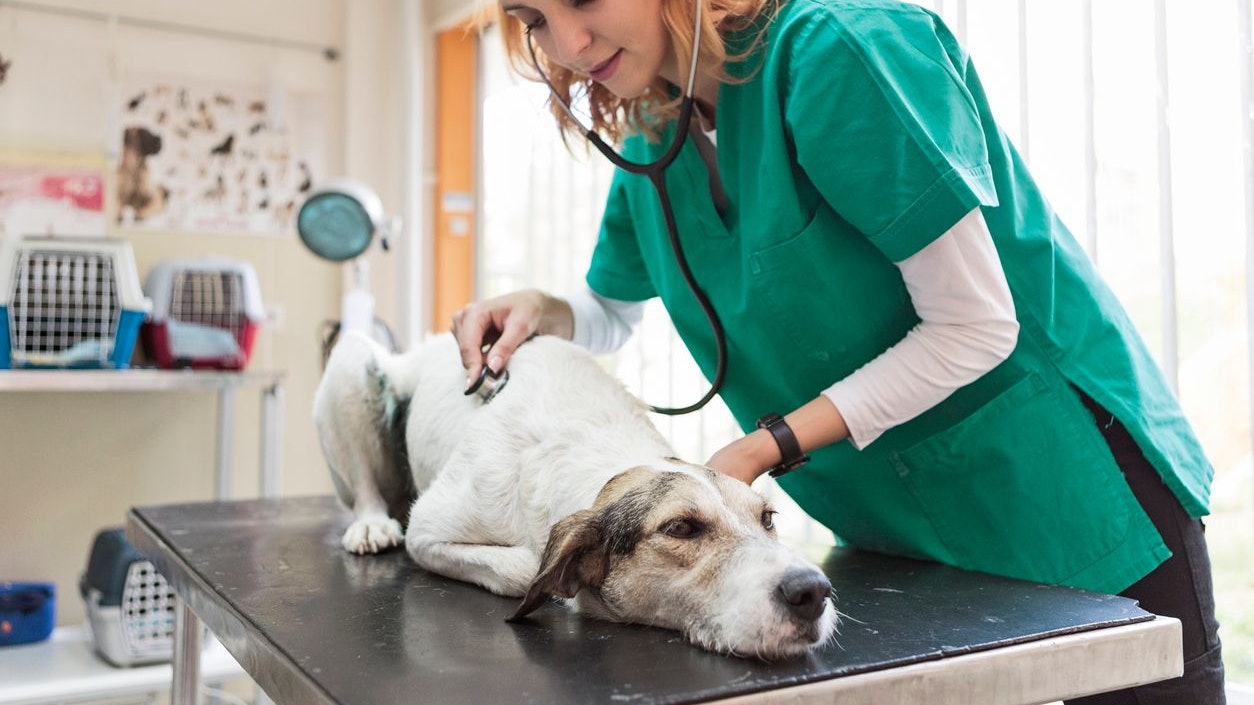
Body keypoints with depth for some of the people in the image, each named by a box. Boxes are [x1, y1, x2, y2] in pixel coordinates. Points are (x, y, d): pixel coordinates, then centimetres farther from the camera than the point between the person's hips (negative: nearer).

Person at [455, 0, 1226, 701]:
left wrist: (763, 449, -23)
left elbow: (975, 327, -22)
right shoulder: (652, 138, 1)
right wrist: (542, 310, -4)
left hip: (1066, 495, -6)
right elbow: (611, 316, 18)